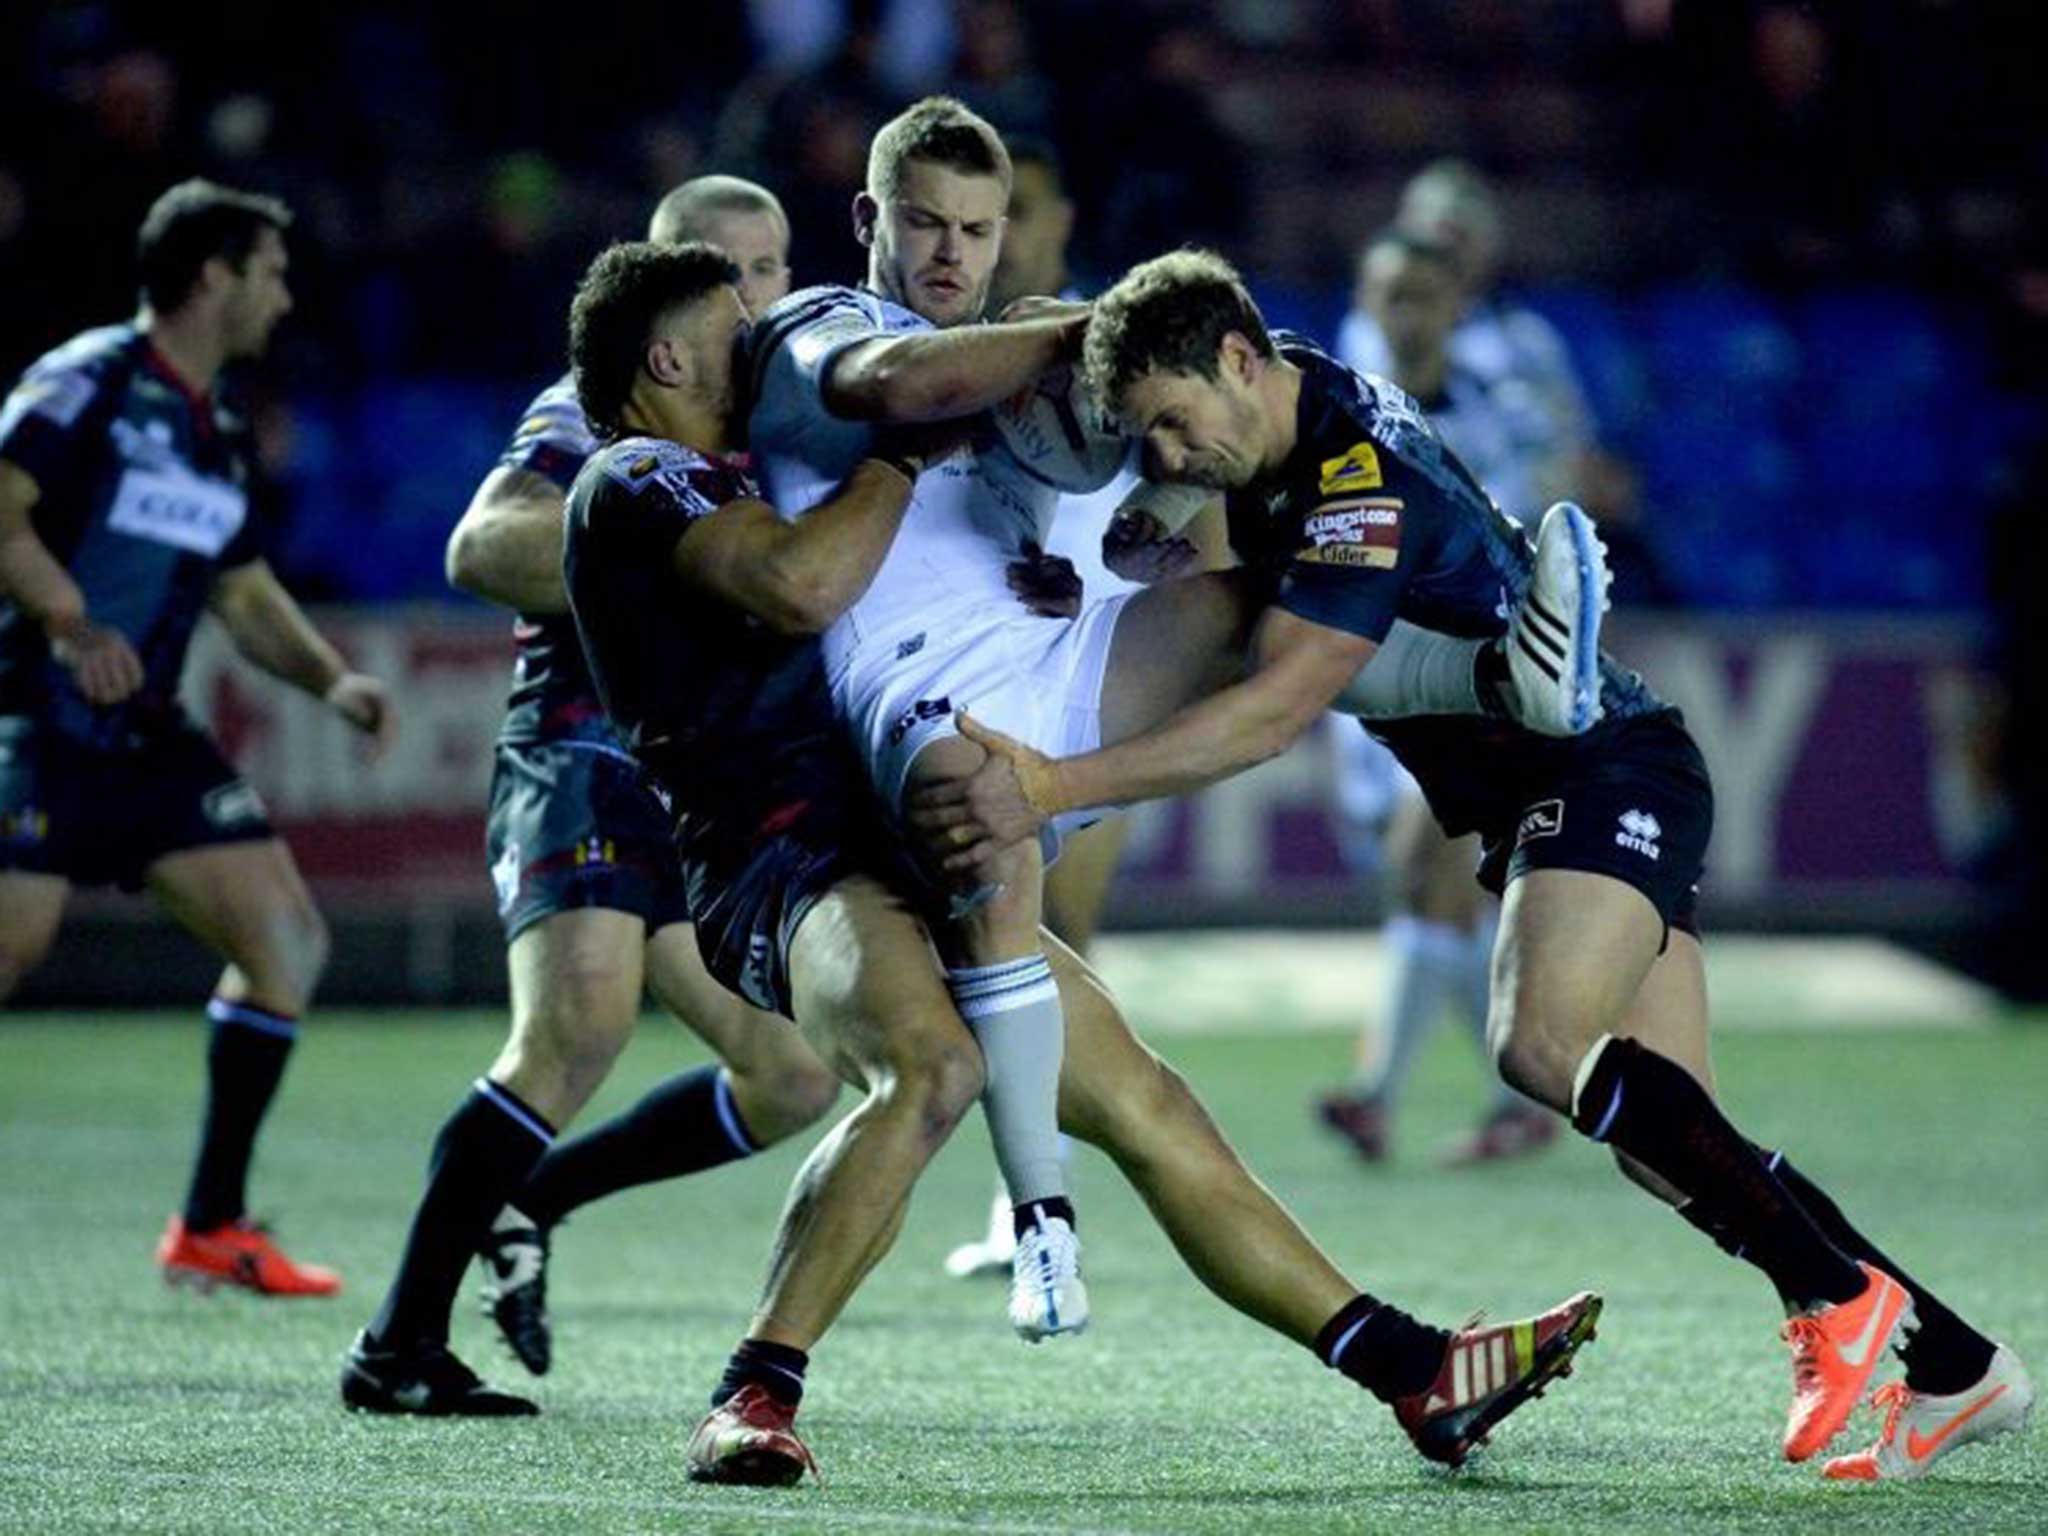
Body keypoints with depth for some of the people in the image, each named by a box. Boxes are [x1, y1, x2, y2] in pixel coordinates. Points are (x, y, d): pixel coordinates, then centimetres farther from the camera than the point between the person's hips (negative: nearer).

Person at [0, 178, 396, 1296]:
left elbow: (244, 593, 23)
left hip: (151, 736, 8)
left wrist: (329, 679, 7)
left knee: (288, 940, -1)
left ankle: (211, 1227, 5)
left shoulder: (222, 429, 17)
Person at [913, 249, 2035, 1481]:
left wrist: (1056, 788, -35)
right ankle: (1957, 1367, 7)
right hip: (1539, 796, 10)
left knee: (1545, 1042, -31)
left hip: (1609, 767, -10)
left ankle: (1839, 1293, -24)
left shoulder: (1368, 482, -25)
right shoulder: (1298, 403, 4)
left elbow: (1273, 712, -31)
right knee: (1664, 1143, 3)